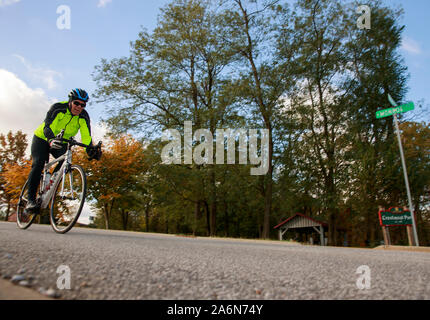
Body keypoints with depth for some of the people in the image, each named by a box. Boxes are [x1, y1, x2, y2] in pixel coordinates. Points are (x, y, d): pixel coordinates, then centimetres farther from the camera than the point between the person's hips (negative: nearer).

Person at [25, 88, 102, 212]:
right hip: (42, 138, -3)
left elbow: (86, 136, -25)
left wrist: (91, 149, -44)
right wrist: (51, 139, -57)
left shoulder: (83, 116, -16)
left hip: (62, 143, 3)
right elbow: (48, 126, -37)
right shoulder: (58, 108, -25)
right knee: (38, 164, -20)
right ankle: (31, 199, -15)